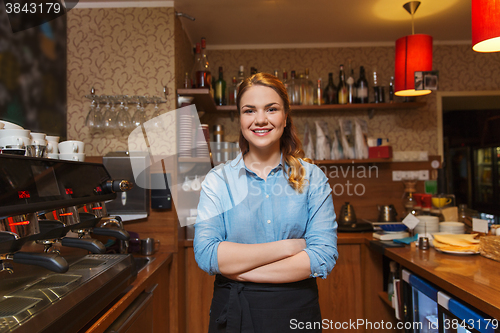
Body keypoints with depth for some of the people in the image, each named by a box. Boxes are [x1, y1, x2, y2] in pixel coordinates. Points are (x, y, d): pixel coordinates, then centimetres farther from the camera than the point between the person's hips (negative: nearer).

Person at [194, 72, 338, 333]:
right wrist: (287, 247, -18)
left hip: (297, 311, 1)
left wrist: (242, 270, -17)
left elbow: (324, 257, -13)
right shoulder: (217, 180, -5)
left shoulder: (312, 178, -4)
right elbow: (206, 255, -16)